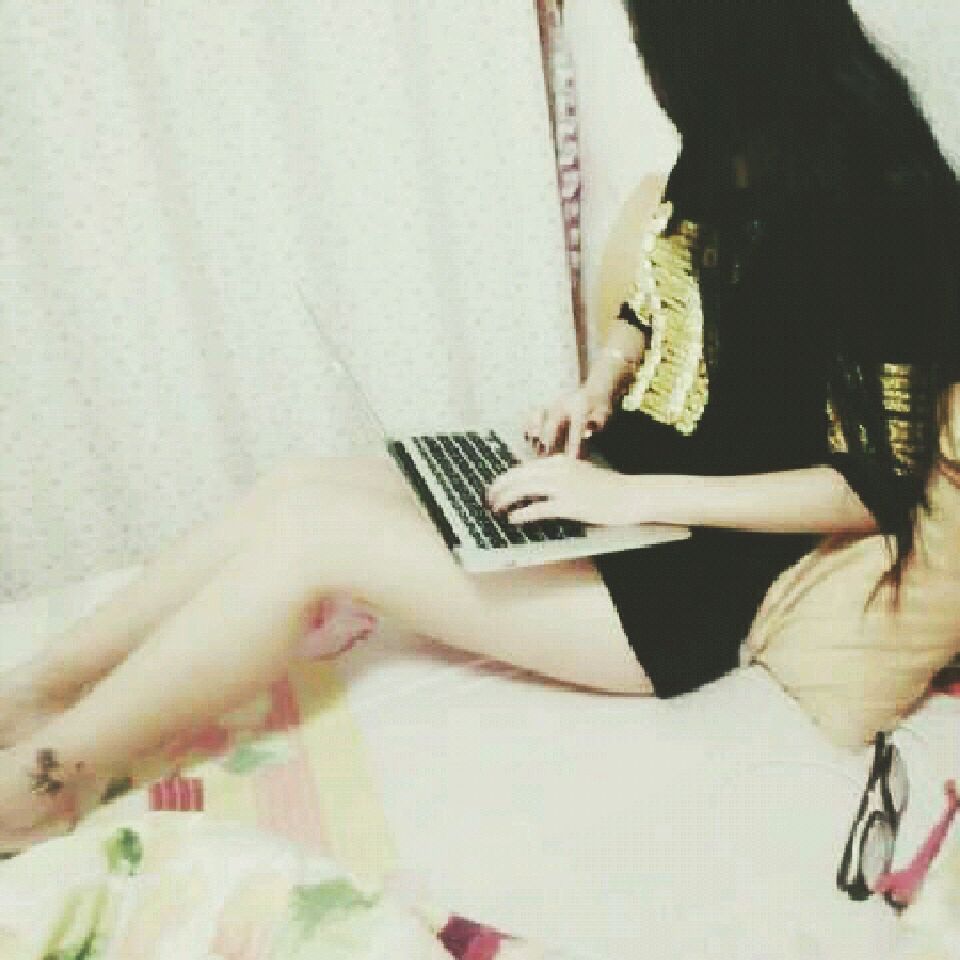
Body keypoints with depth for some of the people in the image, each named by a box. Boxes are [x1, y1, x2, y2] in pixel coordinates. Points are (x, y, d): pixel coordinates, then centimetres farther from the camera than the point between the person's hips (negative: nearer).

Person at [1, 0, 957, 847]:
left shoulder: (883, 209, -19)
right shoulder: (725, 157, 5)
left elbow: (874, 482, -20)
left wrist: (629, 494, -24)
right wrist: (599, 387, -2)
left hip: (696, 580, -8)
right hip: (621, 482, 8)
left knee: (310, 529, -18)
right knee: (296, 489, -5)